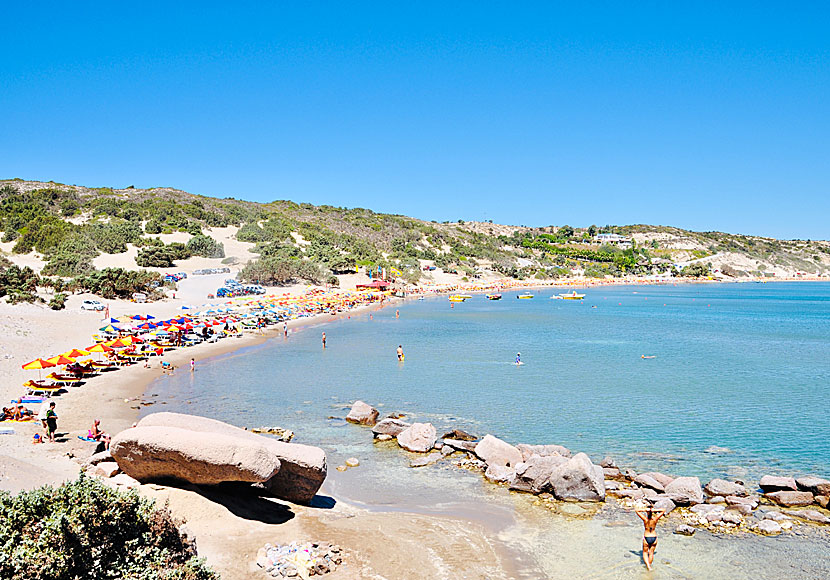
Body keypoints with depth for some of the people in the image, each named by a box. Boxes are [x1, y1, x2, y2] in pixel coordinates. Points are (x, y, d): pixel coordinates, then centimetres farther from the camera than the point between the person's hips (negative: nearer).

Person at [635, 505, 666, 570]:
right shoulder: (655, 519, -14)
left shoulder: (645, 518, -18)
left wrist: (644, 509, -23)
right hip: (654, 538, 2)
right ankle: (649, 565, 33)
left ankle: (648, 566, 3)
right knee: (651, 553, 22)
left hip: (646, 538, -2)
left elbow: (636, 510, -13)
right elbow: (664, 510, -6)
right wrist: (654, 510, -19)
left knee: (645, 553, 19)